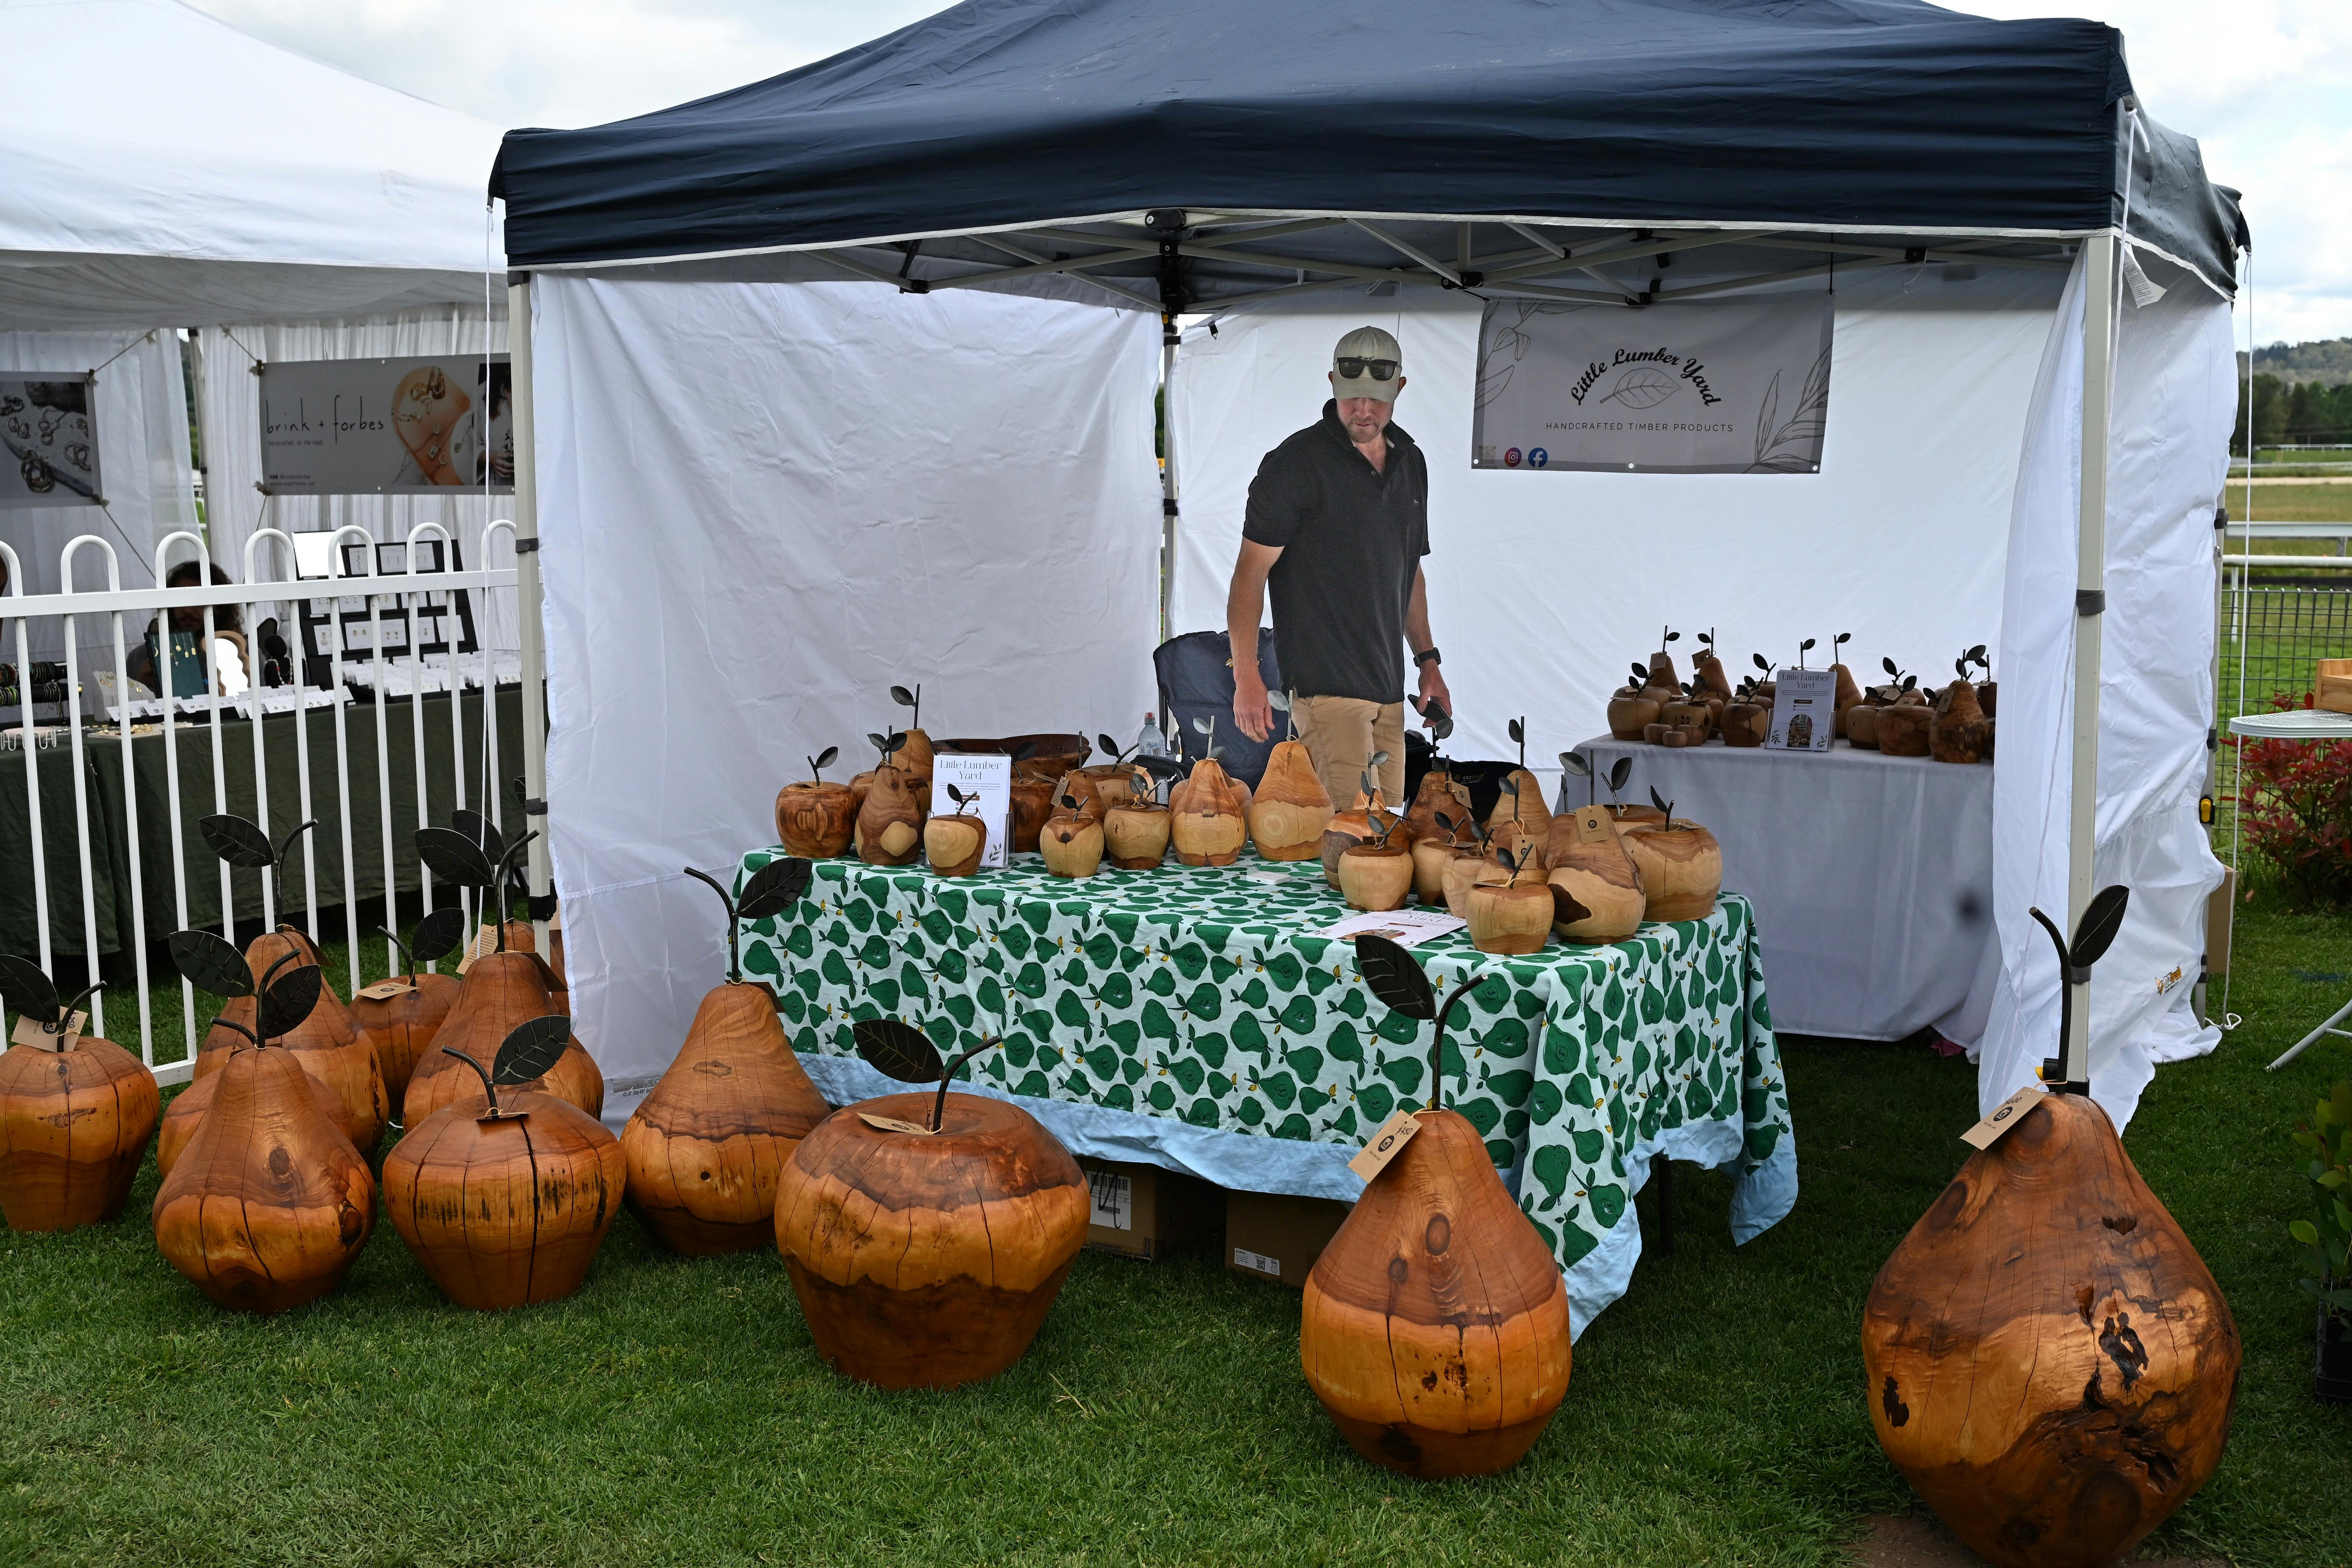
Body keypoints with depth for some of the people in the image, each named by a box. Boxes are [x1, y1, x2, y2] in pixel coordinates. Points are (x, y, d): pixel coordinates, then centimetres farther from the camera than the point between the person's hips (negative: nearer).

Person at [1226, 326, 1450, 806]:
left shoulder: (1410, 462, 14)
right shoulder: (1296, 464, -8)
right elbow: (1250, 573, -11)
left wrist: (1427, 660, 20)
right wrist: (1246, 676, -19)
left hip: (1387, 687, 7)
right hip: (1326, 685, -7)